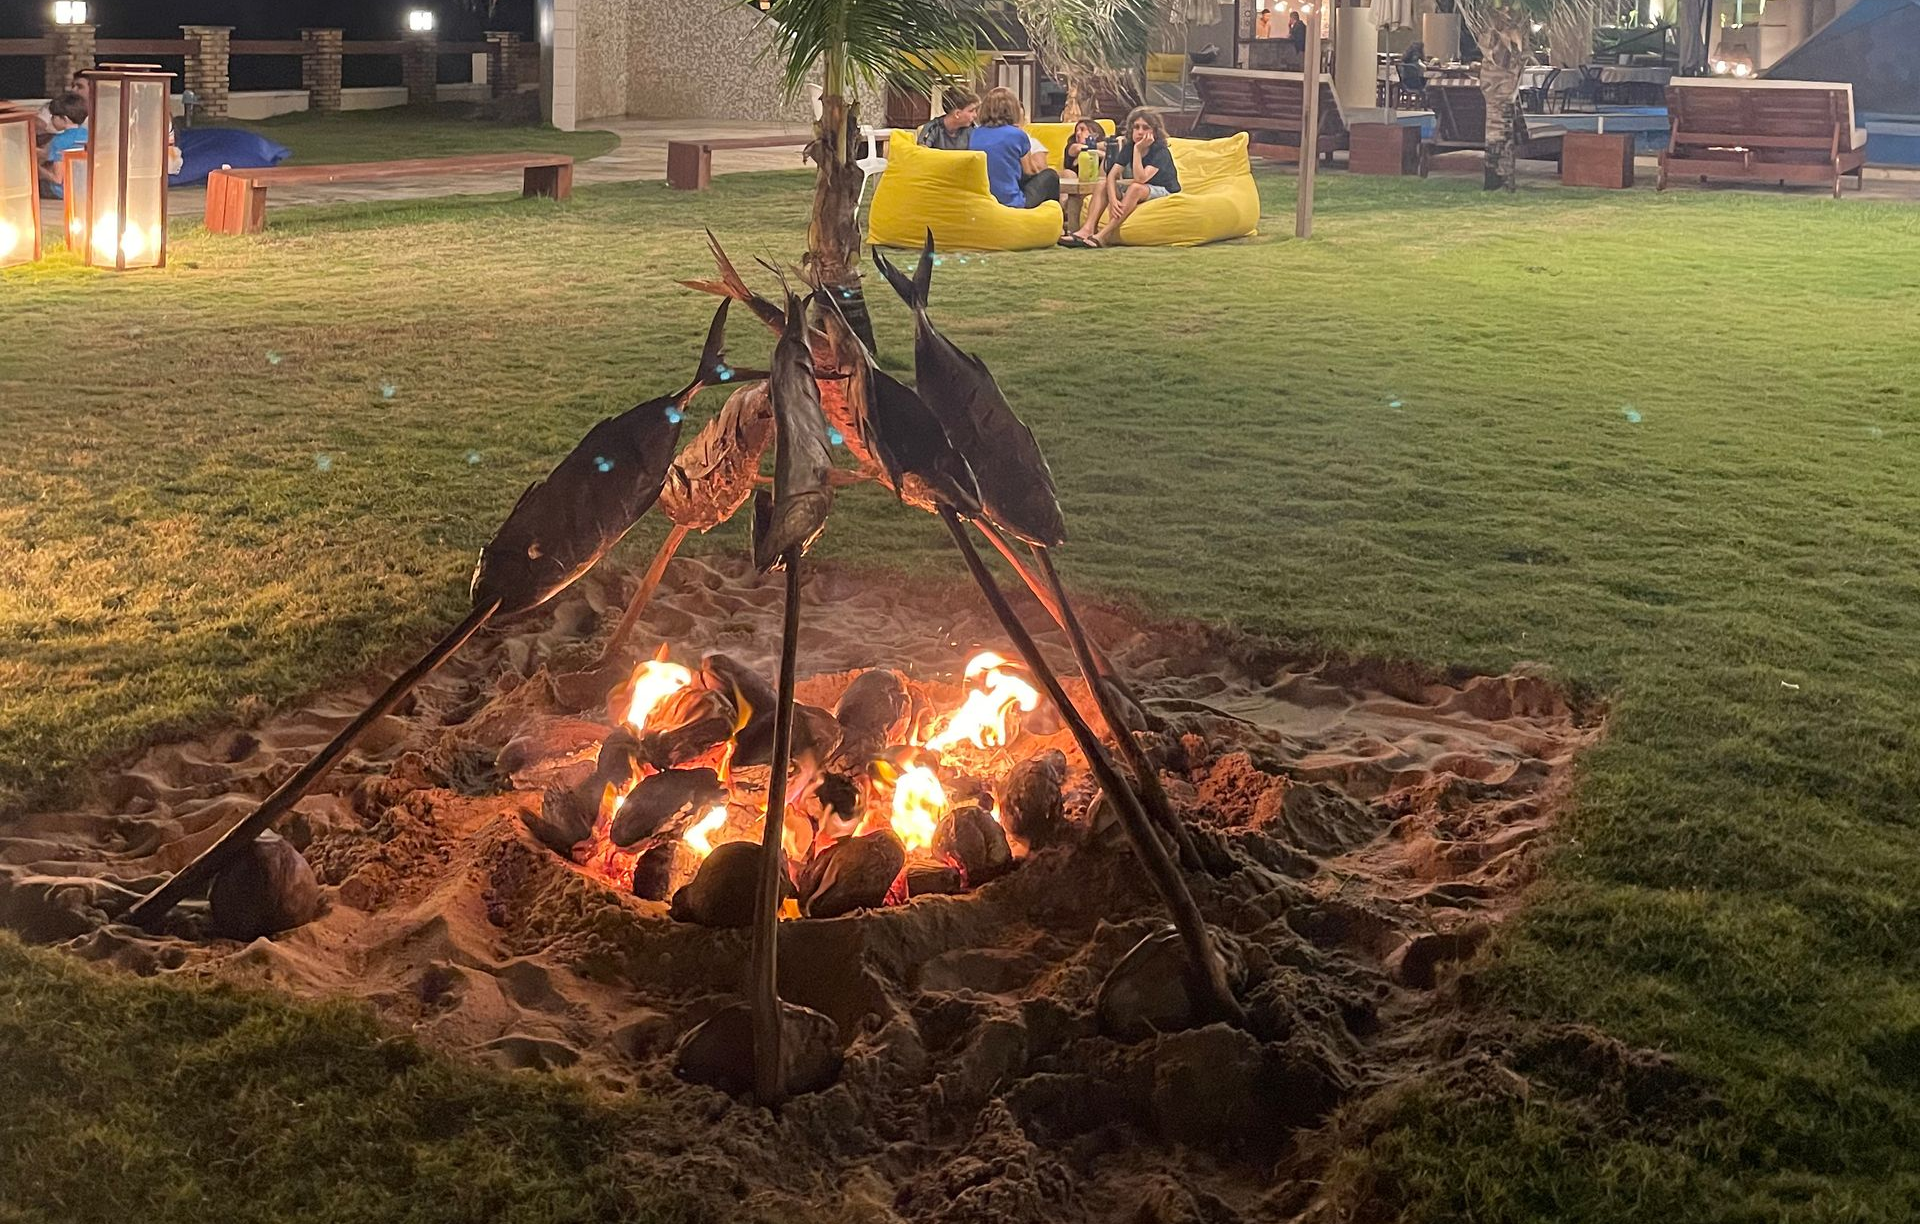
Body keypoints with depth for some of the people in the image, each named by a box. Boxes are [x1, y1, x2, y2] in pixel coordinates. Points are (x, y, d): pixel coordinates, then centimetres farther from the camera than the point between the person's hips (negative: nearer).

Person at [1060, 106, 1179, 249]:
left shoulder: (1161, 151, -20)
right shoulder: (1129, 147, -2)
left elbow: (1140, 179, -33)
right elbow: (1112, 175, -12)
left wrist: (1138, 150, -34)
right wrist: (1113, 199, -29)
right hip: (1136, 193, 7)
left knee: (1136, 188, -36)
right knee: (1102, 184, -9)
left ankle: (1103, 236, -41)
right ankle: (1086, 230, -29)